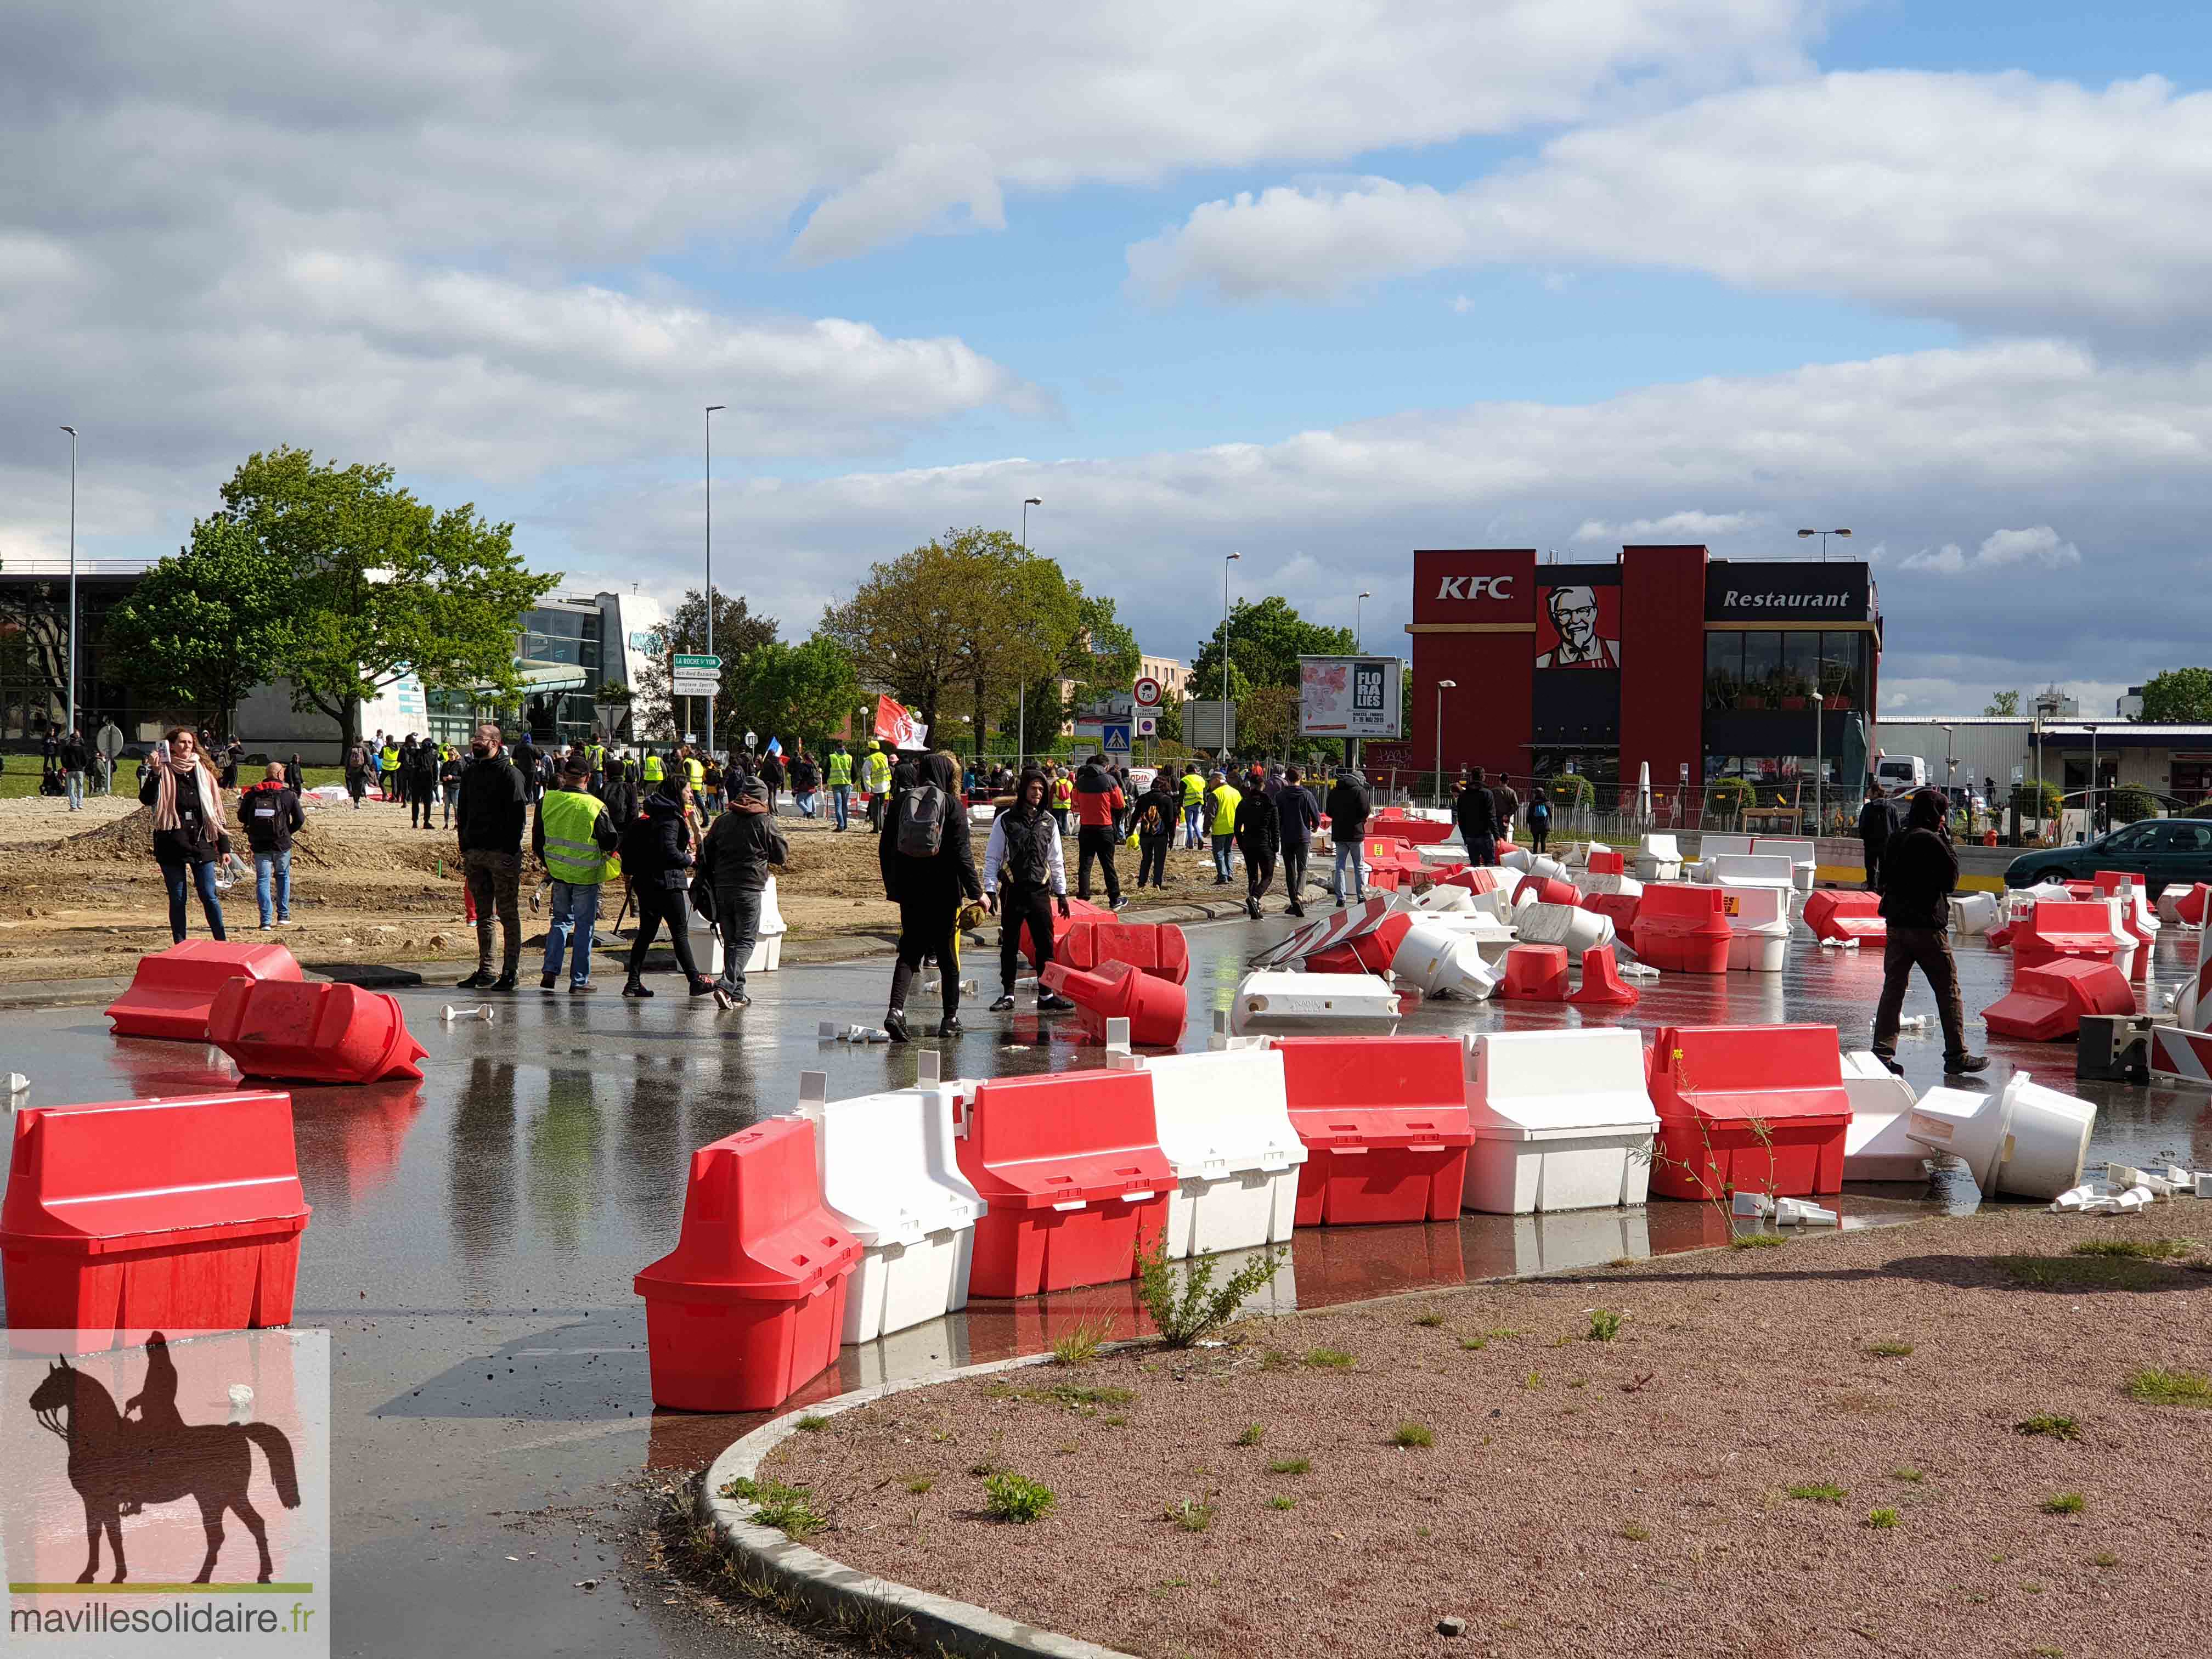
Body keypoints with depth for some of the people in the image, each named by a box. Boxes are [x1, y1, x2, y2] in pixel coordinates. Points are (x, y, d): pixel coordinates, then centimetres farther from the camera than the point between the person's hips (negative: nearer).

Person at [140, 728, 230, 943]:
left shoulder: (203, 772, 9)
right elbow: (146, 800, -16)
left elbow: (215, 809, 12)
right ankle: (181, 947, 10)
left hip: (201, 842, 2)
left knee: (209, 896, -3)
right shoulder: (164, 772, 0)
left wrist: (224, 846, 10)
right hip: (172, 844, -1)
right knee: (177, 899, 4)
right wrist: (154, 773, -27)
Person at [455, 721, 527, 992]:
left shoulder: (509, 774, -7)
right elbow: (462, 814, 19)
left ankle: (510, 971, 1)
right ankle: (486, 970, 15)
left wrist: (510, 851, -16)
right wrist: (464, 849, 11)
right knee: (483, 915, 10)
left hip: (502, 854, -7)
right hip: (475, 853, 7)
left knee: (507, 913, -2)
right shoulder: (470, 774, 14)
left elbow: (518, 816, -11)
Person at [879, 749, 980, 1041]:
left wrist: (892, 886, 19)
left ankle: (896, 1009, -13)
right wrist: (975, 891, -6)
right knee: (948, 954, 10)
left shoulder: (900, 801, 3)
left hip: (909, 893, 3)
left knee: (909, 952, 8)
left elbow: (885, 849, 8)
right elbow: (962, 853, -11)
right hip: (944, 893, -3)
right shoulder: (952, 804, -7)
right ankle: (950, 1019, 16)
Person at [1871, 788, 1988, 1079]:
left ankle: (1883, 1052, -1)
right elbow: (1951, 878, -7)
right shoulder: (1931, 841, -13)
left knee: (1893, 987, 6)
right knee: (1948, 990, 3)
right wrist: (1948, 842, -1)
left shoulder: (1895, 842, 11)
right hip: (1927, 926, -7)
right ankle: (1957, 1057, 5)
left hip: (1896, 924, 7)